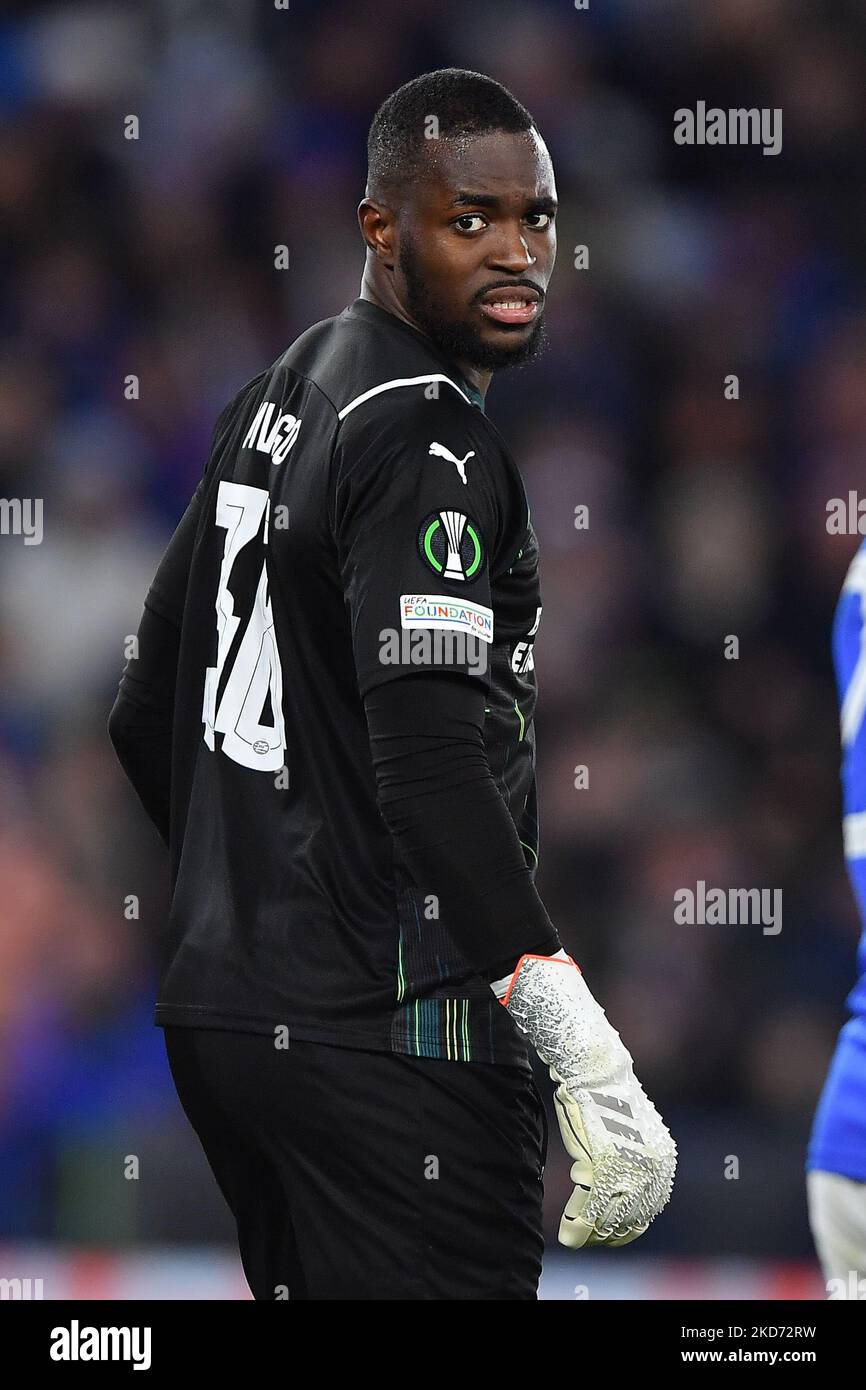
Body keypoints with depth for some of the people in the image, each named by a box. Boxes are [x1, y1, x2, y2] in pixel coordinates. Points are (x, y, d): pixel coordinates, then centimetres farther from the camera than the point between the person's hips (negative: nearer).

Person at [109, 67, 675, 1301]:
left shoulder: (272, 401, 15)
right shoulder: (427, 440, -14)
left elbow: (148, 721, 22)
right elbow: (433, 771, -25)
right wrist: (591, 1061, -30)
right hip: (389, 1042, -10)